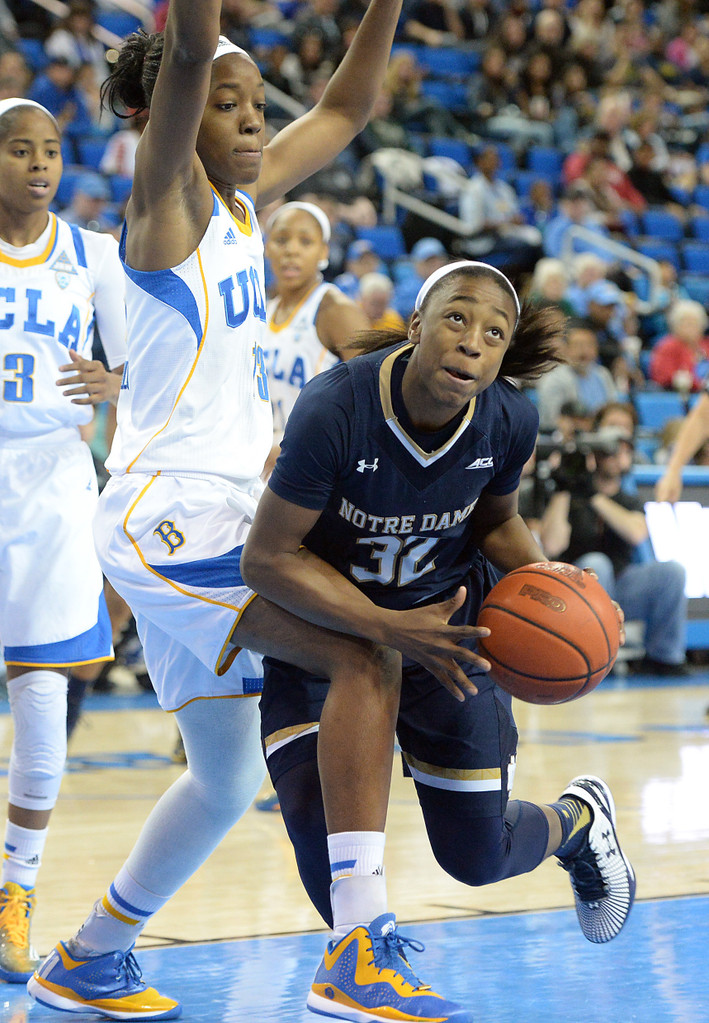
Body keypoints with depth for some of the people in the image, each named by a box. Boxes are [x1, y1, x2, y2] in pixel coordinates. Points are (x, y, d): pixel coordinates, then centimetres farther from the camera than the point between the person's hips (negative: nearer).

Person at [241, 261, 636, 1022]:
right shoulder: (336, 408, -31)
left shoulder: (508, 421, -18)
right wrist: (393, 630, -33)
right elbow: (266, 559, -25)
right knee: (319, 828, -24)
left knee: (477, 857, 6)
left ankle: (578, 818, 41)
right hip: (319, 613, -2)